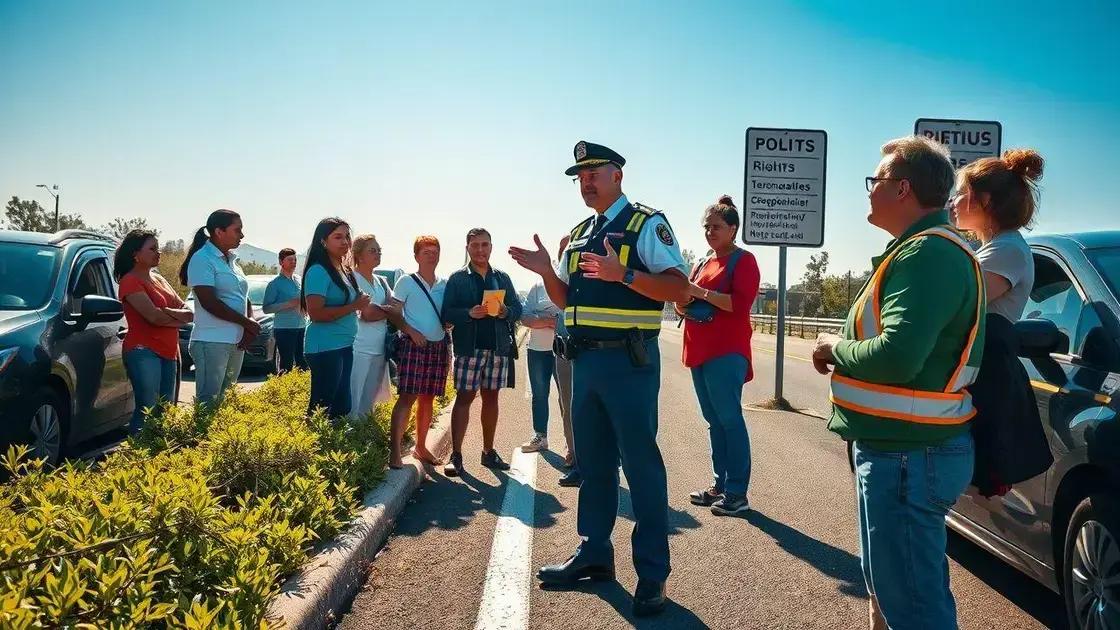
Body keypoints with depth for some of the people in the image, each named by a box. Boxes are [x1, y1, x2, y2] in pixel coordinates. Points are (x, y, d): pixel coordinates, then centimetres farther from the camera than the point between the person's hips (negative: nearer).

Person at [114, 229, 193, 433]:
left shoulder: (158, 279, 18)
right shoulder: (130, 281, -6)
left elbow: (188, 313, 10)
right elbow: (154, 317, -18)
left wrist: (166, 312, -10)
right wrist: (179, 318, -1)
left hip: (169, 353, 8)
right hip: (144, 352, -8)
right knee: (148, 411, -12)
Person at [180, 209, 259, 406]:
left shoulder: (232, 260, 16)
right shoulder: (202, 259, -8)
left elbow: (245, 298, 19)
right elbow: (209, 302, -17)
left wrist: (251, 325, -1)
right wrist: (247, 322, -12)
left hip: (237, 341, 8)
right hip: (212, 342, -8)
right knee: (209, 402, -8)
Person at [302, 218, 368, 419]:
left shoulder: (344, 271, 13)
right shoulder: (318, 271, -12)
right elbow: (315, 313, -20)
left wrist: (361, 305, 9)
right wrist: (354, 306, -16)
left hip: (345, 347, 9)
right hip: (325, 348, -9)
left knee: (342, 406, 11)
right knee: (321, 408, -4)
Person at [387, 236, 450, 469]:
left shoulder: (444, 284, 12)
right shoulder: (406, 281, 0)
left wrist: (448, 323, -3)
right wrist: (411, 332, -15)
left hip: (439, 345, 5)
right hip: (413, 344, -5)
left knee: (428, 397, 10)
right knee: (408, 397, -11)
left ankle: (420, 447, 20)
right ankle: (395, 450, -11)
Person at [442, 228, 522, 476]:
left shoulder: (502, 278, 14)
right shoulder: (457, 279, 4)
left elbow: (517, 308, 11)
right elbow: (447, 313, -4)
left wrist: (504, 311, -10)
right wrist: (470, 313, -20)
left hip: (499, 346, 4)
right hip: (469, 346, -3)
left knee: (491, 397, 10)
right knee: (464, 397, -5)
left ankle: (488, 451, 19)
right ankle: (456, 455, -3)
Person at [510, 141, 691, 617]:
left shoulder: (647, 225, -6)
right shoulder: (578, 234, 16)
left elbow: (679, 289, -15)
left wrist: (622, 274, -26)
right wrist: (546, 271, 1)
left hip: (629, 360, -7)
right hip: (585, 359, 8)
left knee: (640, 463, -2)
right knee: (593, 461, 15)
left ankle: (652, 573, 8)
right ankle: (595, 552, 30)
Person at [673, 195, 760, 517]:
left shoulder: (743, 260, -3)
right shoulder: (703, 265, 20)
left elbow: (740, 303, -16)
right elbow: (686, 305, 24)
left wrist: (699, 291, -17)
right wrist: (682, 300, 1)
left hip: (727, 354, -8)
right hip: (700, 351, 8)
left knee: (729, 420, -8)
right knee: (714, 421, 11)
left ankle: (737, 494, -5)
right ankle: (720, 485, 18)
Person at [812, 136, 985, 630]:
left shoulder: (928, 253, -20)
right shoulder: (924, 248, 15)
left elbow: (897, 356, -31)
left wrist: (834, 347, -12)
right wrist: (842, 354, 4)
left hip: (909, 456, -11)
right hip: (900, 447, 11)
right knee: (889, 584, 25)